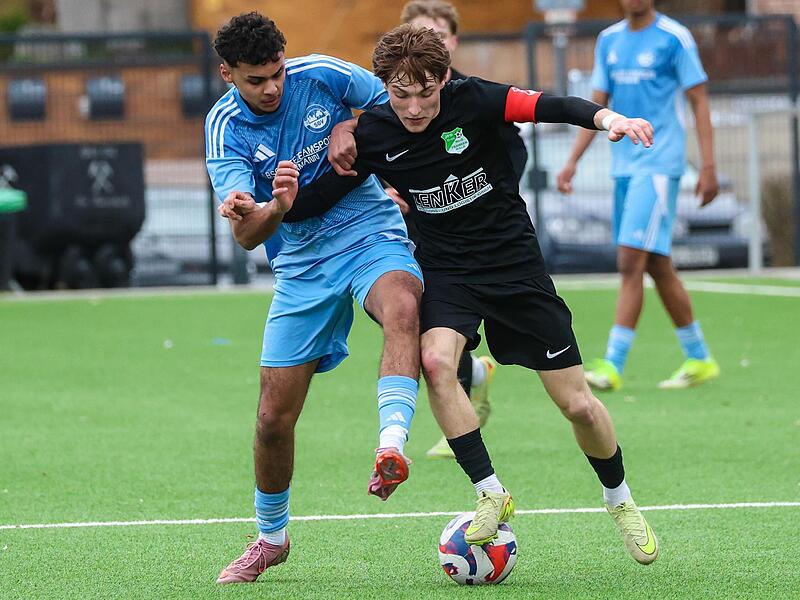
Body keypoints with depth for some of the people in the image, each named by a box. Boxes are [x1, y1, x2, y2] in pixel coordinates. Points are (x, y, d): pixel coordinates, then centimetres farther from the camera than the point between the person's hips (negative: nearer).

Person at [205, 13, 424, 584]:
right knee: (274, 417, 2)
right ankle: (271, 537, 26)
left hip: (373, 236, -1)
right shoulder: (225, 129, -9)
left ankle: (391, 449, -52)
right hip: (301, 265, 2)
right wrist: (275, 208, -42)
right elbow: (247, 235, -19)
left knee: (402, 307, -39)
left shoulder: (323, 75, -9)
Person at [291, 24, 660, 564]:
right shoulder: (372, 135, -10)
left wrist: (608, 118, -42)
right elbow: (315, 200, -5)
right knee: (436, 361, -31)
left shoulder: (471, 101, -17)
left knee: (578, 404, 0)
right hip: (446, 270, 1)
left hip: (516, 263, -1)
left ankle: (620, 501, 28)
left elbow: (549, 106, -25)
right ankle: (491, 495, -18)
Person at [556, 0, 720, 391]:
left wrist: (708, 167, -10)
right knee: (658, 267, 9)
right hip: (624, 164, 7)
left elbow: (699, 102, -5)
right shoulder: (609, 41, 13)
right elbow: (597, 105, 17)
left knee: (631, 260, -15)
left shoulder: (674, 38, -5)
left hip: (659, 164, -7)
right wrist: (573, 161, 9)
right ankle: (699, 359, 20)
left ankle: (612, 366, -18)